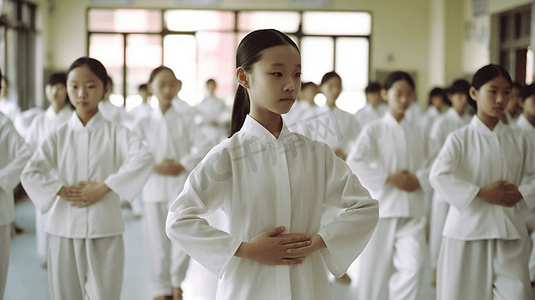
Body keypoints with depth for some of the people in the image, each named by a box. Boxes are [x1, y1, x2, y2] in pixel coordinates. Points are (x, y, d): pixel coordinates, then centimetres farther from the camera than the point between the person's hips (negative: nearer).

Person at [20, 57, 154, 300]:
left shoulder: (115, 133, 0)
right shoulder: (58, 137, 5)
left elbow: (144, 159, -17)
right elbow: (29, 174, -2)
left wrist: (104, 187, -20)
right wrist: (63, 190, -14)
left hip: (105, 229, -2)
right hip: (64, 229, 2)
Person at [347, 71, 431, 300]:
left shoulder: (418, 134, 11)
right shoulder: (374, 130, -2)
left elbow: (427, 168, 14)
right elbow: (354, 163, -13)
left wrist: (418, 179, -8)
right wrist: (390, 178, -16)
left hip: (412, 210, 3)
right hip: (381, 207, -2)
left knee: (413, 265, -13)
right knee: (376, 268, 5)